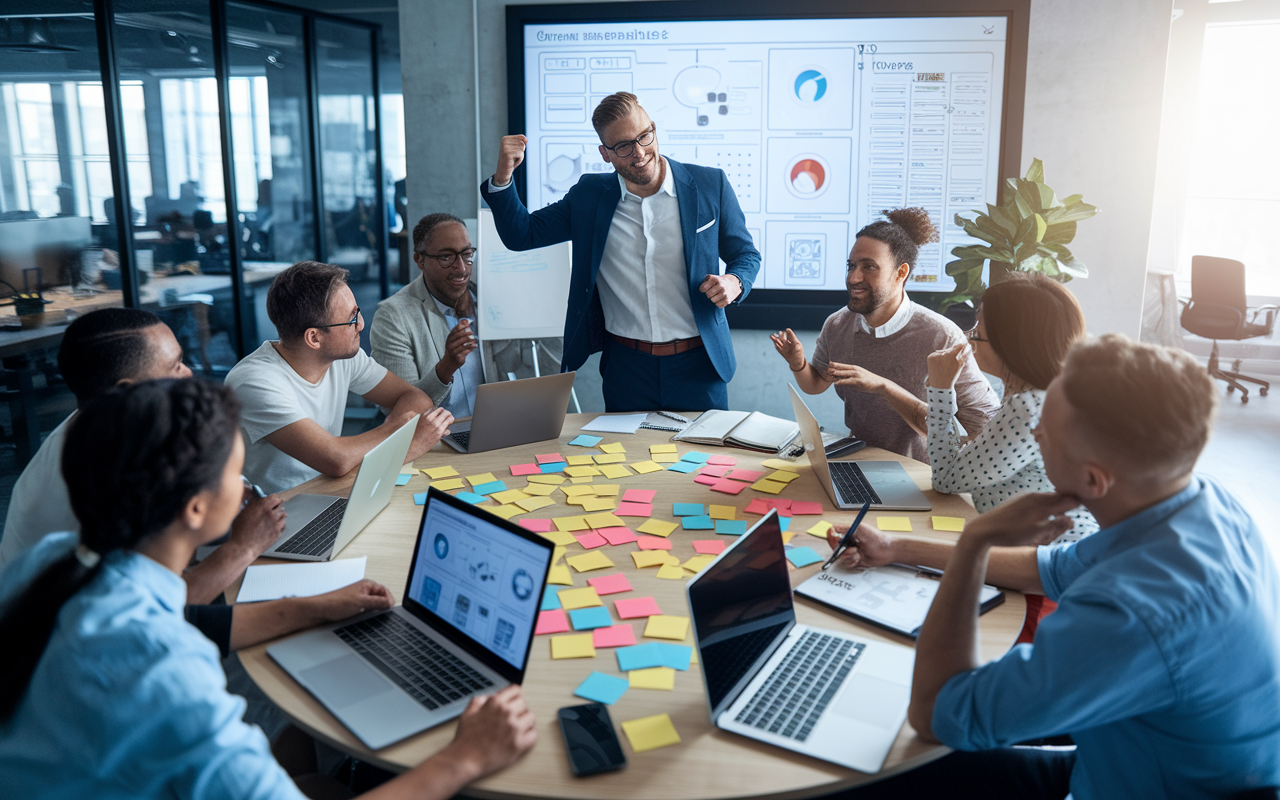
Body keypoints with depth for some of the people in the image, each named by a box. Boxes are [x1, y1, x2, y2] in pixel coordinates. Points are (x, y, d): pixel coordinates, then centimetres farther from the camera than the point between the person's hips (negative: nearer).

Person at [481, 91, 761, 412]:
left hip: (697, 365, -1)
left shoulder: (710, 185, -2)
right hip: (626, 366, 1)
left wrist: (734, 282, -15)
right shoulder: (588, 195, 2)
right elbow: (521, 235, 5)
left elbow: (746, 254, 8)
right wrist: (502, 176, -11)